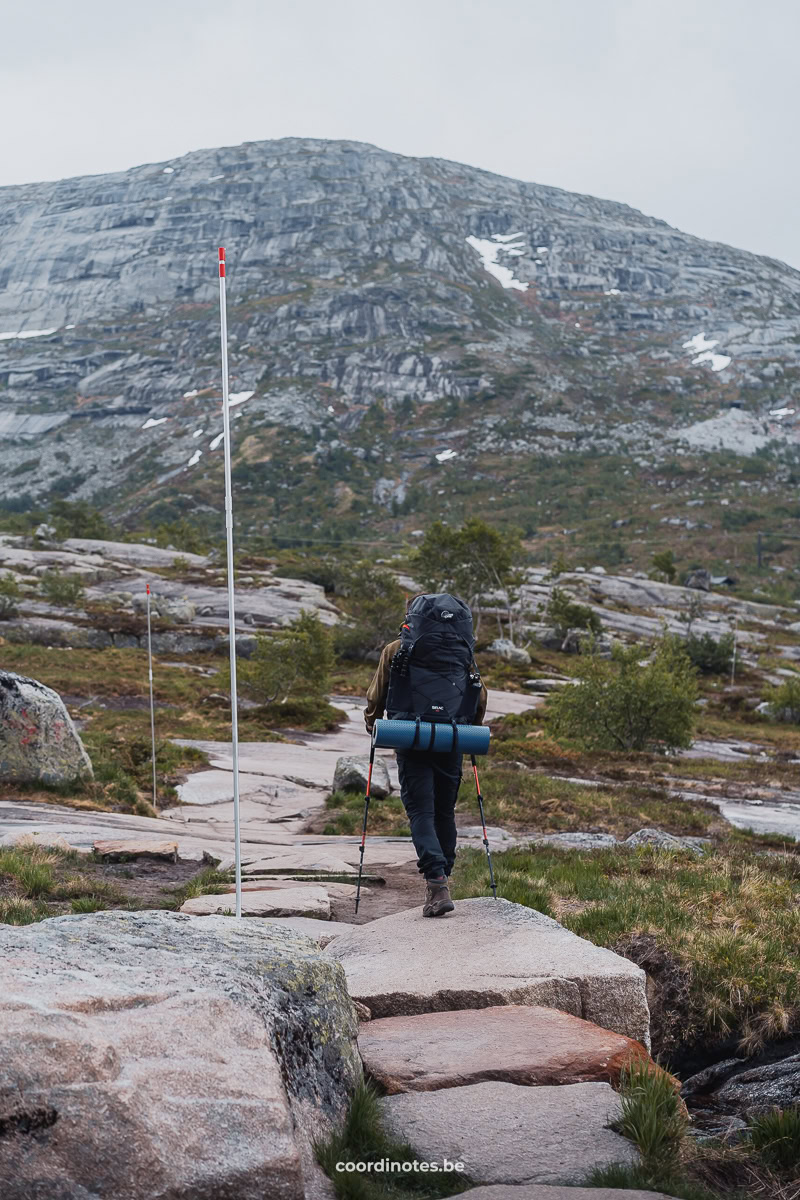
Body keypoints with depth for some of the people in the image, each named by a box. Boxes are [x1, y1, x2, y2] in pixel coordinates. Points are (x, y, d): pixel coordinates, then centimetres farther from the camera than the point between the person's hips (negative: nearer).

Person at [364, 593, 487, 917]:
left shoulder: (395, 650, 7)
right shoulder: (462, 651, 14)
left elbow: (375, 697, 9)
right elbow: (480, 696, 14)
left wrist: (373, 729, 26)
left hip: (412, 742, -3)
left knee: (421, 812, -4)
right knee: (444, 813, 15)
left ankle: (437, 884, -20)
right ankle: (441, 880, 23)